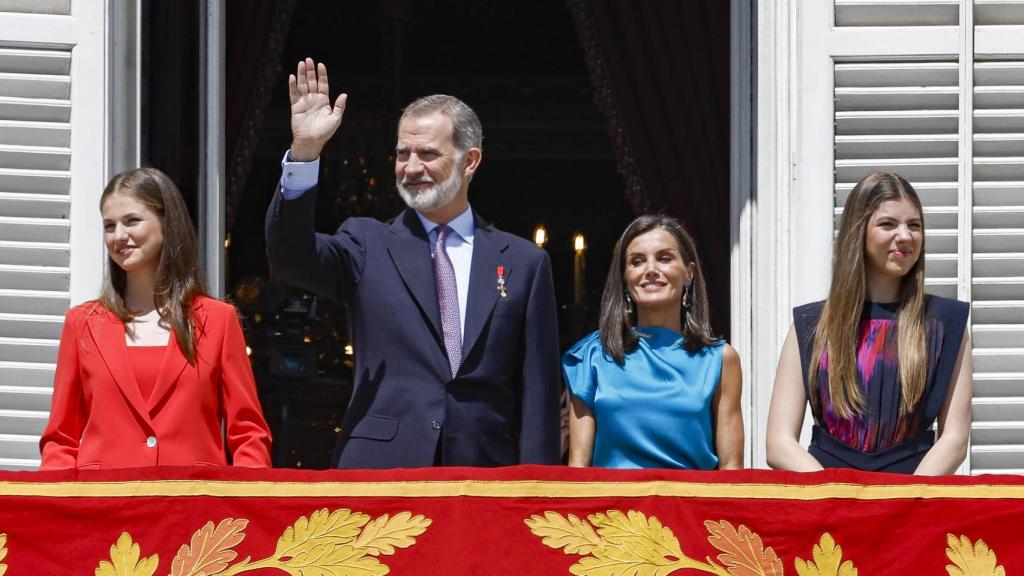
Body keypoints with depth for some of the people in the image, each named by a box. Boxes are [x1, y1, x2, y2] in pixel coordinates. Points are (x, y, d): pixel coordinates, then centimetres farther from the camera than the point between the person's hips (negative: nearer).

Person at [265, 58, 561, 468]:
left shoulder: (524, 263, 9)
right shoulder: (368, 246, 9)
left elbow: (537, 389, 7)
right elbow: (290, 257, -9)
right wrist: (305, 152, -20)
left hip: (484, 480, 0)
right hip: (380, 474, 0)